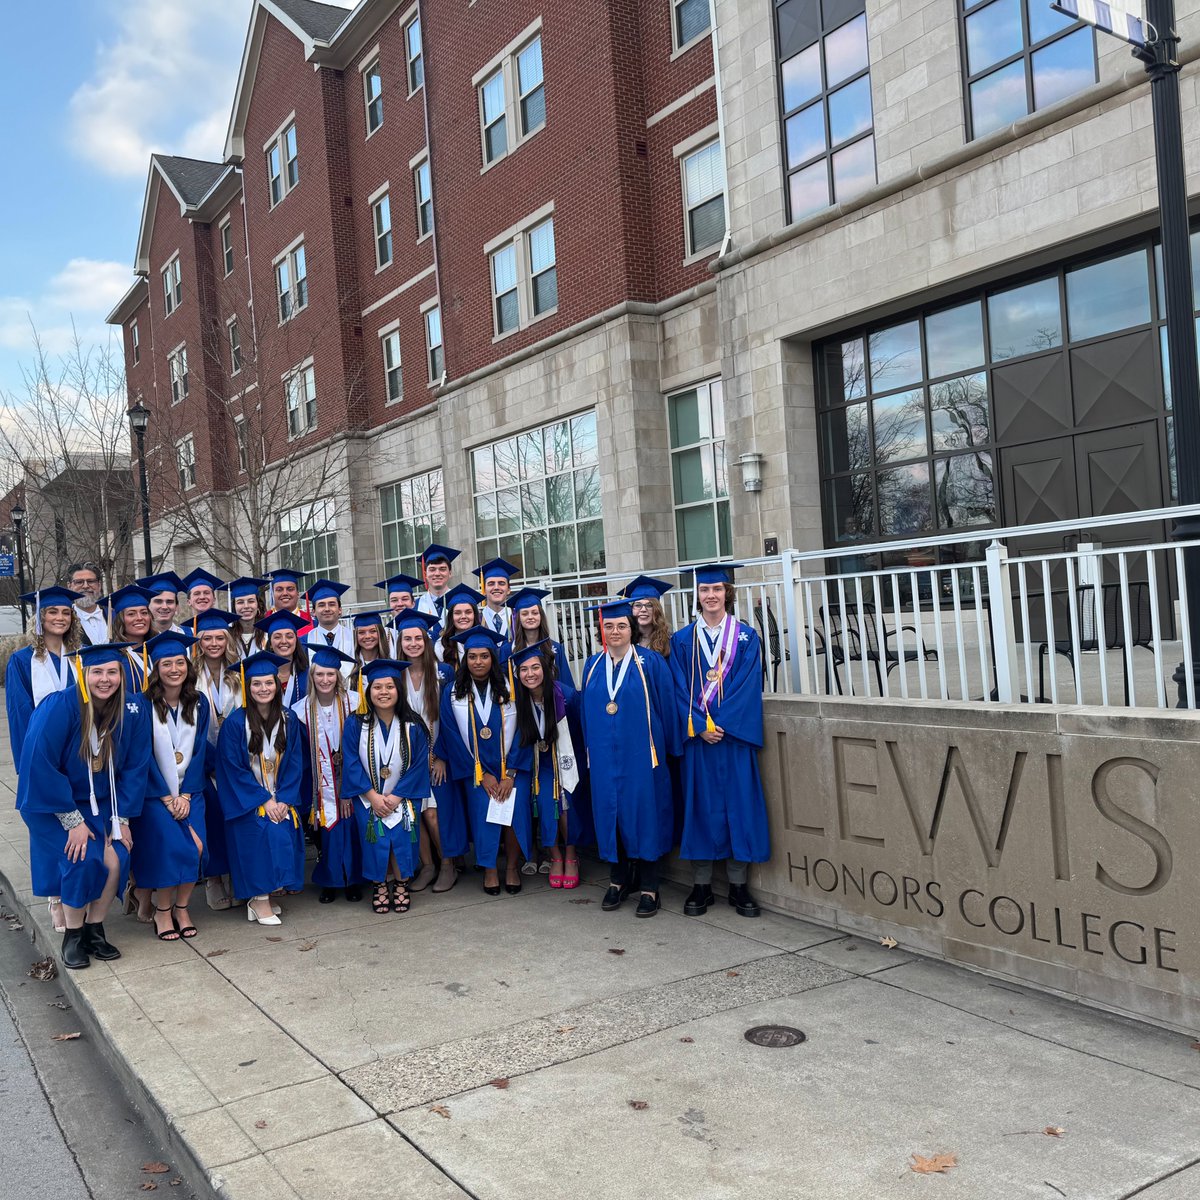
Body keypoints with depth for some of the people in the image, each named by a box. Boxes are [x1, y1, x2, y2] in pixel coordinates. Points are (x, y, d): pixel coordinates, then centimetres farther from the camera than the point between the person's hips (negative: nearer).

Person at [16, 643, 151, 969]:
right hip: (52, 803, -3)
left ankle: (94, 930, 8)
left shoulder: (133, 709, -12)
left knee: (116, 860, -15)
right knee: (82, 859, -20)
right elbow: (39, 765, -22)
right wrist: (73, 821, -20)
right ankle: (72, 936, 2)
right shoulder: (58, 708, -23)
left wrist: (122, 819, -7)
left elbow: (135, 767, -4)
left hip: (101, 801, 3)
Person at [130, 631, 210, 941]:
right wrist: (167, 798, -11)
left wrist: (185, 795, -5)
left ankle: (181, 907, 3)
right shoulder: (144, 705, -7)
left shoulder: (199, 703, 4)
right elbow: (143, 756, -8)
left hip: (189, 790, 3)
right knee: (171, 843, -22)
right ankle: (162, 911, -3)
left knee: (196, 846, -17)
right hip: (154, 792, -3)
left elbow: (200, 751, 4)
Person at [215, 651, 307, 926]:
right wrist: (264, 801, -14)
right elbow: (233, 768, -10)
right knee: (263, 832, -24)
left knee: (286, 832, -16)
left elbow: (294, 763, 3)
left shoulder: (289, 719, 2)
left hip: (282, 799, 4)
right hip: (249, 801, -4)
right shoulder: (235, 722, -9)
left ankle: (262, 896, -1)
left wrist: (284, 800, -9)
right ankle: (259, 900, -13)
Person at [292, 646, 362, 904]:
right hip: (321, 787, 0)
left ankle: (353, 881, 17)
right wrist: (309, 793, -3)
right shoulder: (301, 711, -3)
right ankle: (329, 882, 18)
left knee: (350, 830, 1)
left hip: (348, 783, 0)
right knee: (327, 833, 1)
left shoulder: (352, 705, -5)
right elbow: (301, 757, 1)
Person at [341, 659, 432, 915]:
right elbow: (352, 764, -5)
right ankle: (380, 885, 4)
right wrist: (373, 796, -12)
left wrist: (396, 797, -12)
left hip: (402, 797, 0)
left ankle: (400, 884, 2)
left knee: (401, 836, -20)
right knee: (376, 839, -18)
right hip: (368, 798, 0)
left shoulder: (413, 727, -4)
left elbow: (419, 766, -4)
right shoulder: (356, 725, -4)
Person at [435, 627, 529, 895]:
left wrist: (510, 774, -11)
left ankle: (512, 867, -1)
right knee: (483, 810, -16)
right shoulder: (453, 694, -1)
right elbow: (454, 739, -1)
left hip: (509, 767, 0)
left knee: (515, 809, -19)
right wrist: (482, 774, -6)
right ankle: (489, 869, 3)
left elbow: (518, 733, -2)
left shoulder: (508, 690, -1)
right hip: (475, 770, 0)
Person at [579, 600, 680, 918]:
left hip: (640, 753, -4)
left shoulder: (650, 663, -3)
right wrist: (590, 749, 11)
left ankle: (649, 888, 10)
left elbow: (666, 706, -2)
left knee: (643, 812, 0)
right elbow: (586, 709, 14)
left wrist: (669, 748, -3)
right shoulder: (593, 665, 9)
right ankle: (618, 880, 22)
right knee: (609, 811, 8)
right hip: (604, 756, 4)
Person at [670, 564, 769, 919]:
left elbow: (748, 685, -5)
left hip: (735, 735, 0)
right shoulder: (682, 640, 5)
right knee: (701, 805, 3)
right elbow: (681, 689, 0)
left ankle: (738, 885, 12)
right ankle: (702, 886, 11)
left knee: (739, 804, 2)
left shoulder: (746, 637, 3)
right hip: (697, 736, 1)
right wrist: (700, 726, -12)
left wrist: (721, 724, -15)